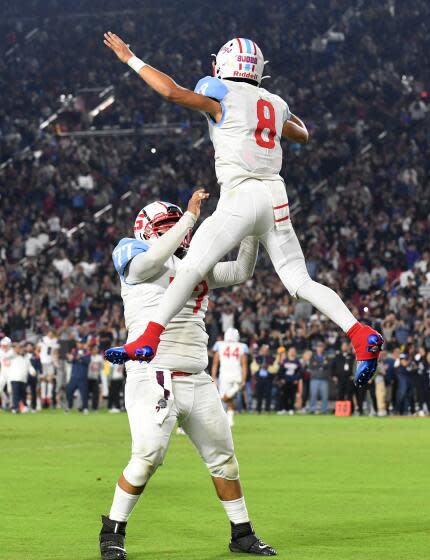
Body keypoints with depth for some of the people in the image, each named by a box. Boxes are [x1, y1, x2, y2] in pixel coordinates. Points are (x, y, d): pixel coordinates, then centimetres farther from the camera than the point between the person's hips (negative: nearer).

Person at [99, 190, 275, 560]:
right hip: (153, 377, -7)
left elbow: (241, 272, 12)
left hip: (197, 381, 7)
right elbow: (156, 255, -23)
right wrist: (191, 215, -20)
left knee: (223, 457, 10)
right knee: (147, 459, -15)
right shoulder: (138, 262, 0)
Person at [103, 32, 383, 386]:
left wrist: (130, 58, -2)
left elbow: (171, 91, -12)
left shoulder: (221, 94, 0)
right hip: (276, 197, 6)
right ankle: (362, 335, -7)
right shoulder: (275, 104, 19)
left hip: (241, 196, -6)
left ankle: (148, 341, -14)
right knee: (300, 281, 6)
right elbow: (302, 134, 37)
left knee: (192, 269, -6)